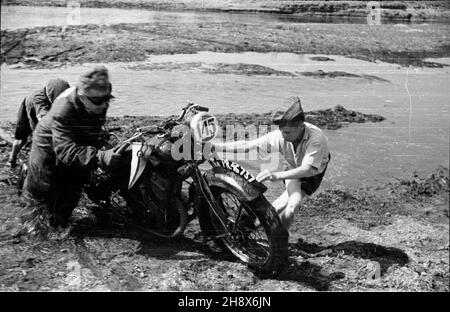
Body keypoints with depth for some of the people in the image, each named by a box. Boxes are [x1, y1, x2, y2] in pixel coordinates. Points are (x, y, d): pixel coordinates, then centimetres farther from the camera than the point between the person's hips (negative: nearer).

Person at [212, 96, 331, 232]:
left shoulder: (316, 137, -41)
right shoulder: (280, 136, -31)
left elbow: (308, 169, -51)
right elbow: (247, 145, -32)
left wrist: (277, 175, -65)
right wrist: (213, 146, -41)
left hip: (313, 171, -2)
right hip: (293, 168, 2)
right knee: (293, 202, -23)